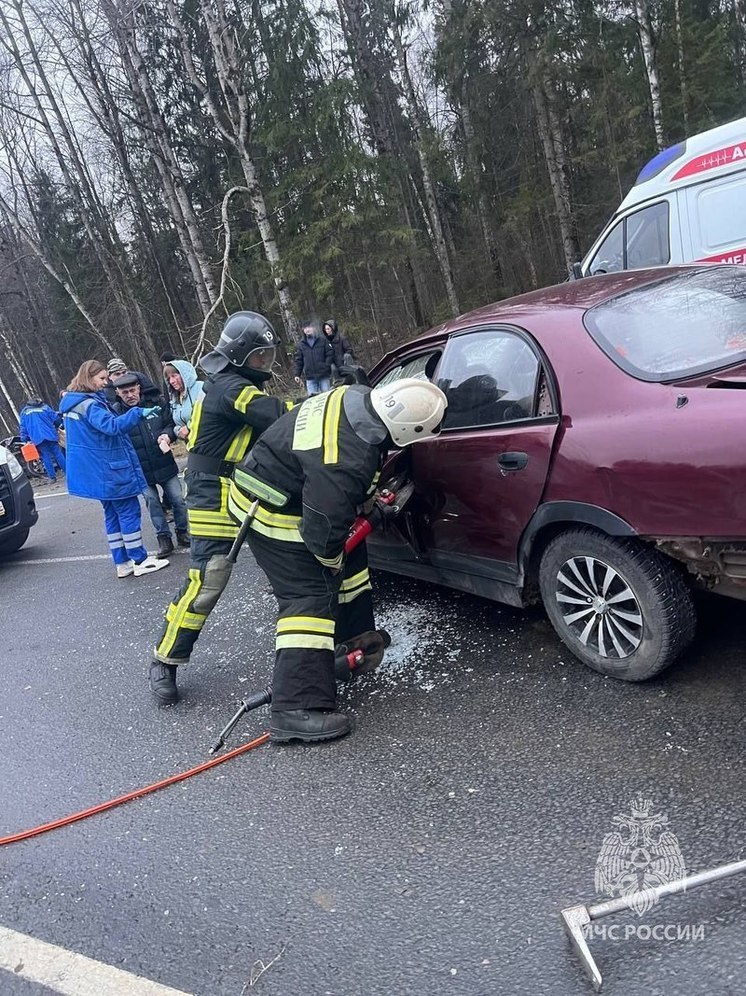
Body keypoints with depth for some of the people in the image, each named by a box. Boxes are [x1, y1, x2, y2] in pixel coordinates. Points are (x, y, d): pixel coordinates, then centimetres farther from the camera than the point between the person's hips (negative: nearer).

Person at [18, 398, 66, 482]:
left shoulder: (24, 412, 14)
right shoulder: (45, 407, 10)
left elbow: (23, 427, 10)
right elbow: (56, 418, 5)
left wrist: (24, 440, 13)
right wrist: (56, 428, 22)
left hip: (37, 438, 1)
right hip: (50, 435, -1)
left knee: (46, 457, 3)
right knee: (58, 454, 4)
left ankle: (52, 477, 2)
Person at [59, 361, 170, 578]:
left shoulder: (72, 403, 11)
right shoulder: (89, 405, -20)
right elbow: (112, 425, -36)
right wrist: (138, 413, -40)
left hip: (96, 471, 10)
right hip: (108, 469, -10)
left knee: (113, 515, 14)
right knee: (129, 512, -1)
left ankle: (122, 563, 19)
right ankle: (140, 560, 4)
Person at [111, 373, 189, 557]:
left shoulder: (156, 402, -3)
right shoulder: (116, 413, -9)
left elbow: (171, 423, 5)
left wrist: (167, 435, -13)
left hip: (165, 464, 2)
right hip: (140, 469, -2)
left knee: (178, 499, 6)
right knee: (152, 502, 5)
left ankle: (182, 532, 26)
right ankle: (164, 538, 18)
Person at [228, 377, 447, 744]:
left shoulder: (357, 397, -10)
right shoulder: (344, 462, -37)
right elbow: (323, 529, -29)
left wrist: (374, 498, 13)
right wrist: (332, 560, -8)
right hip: (273, 512, -10)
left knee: (349, 558, 21)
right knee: (311, 597, -13)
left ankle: (356, 637, 40)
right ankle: (297, 711, -13)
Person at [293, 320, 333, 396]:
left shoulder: (322, 340, 5)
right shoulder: (301, 344, 9)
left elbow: (330, 354, 4)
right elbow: (297, 360, 10)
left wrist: (326, 366, -8)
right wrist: (297, 374, 2)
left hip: (324, 376, -1)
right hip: (310, 378, 1)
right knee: (312, 397, -3)